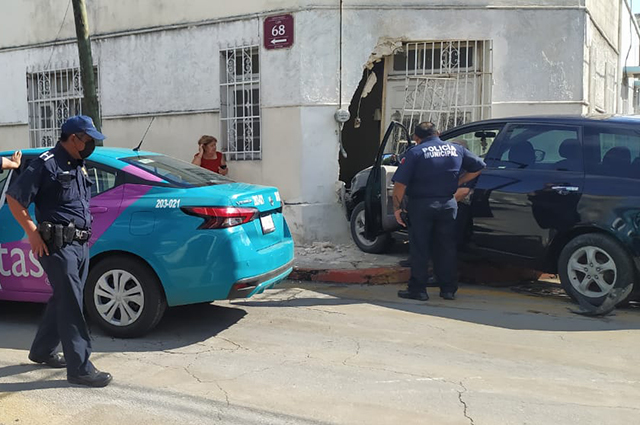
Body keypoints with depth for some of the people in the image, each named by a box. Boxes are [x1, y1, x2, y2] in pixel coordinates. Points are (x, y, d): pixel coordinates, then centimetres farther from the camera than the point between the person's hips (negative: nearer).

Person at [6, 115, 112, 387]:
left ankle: (42, 351, 34)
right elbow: (13, 198, -11)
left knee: (63, 301, 17)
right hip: (58, 245, -9)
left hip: (80, 245, 9)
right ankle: (80, 368, -1)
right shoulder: (47, 164, -10)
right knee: (71, 306, -7)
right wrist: (33, 233, -14)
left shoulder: (79, 166, 16)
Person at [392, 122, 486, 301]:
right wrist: (458, 182, 16)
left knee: (419, 248, 5)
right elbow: (478, 167, 16)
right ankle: (448, 289, 17)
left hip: (421, 205, -3)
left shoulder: (415, 152, -5)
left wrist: (397, 207, -5)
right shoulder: (456, 149, 8)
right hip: (448, 204, 4)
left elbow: (400, 184, -12)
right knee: (447, 248, 12)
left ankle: (418, 289, 9)